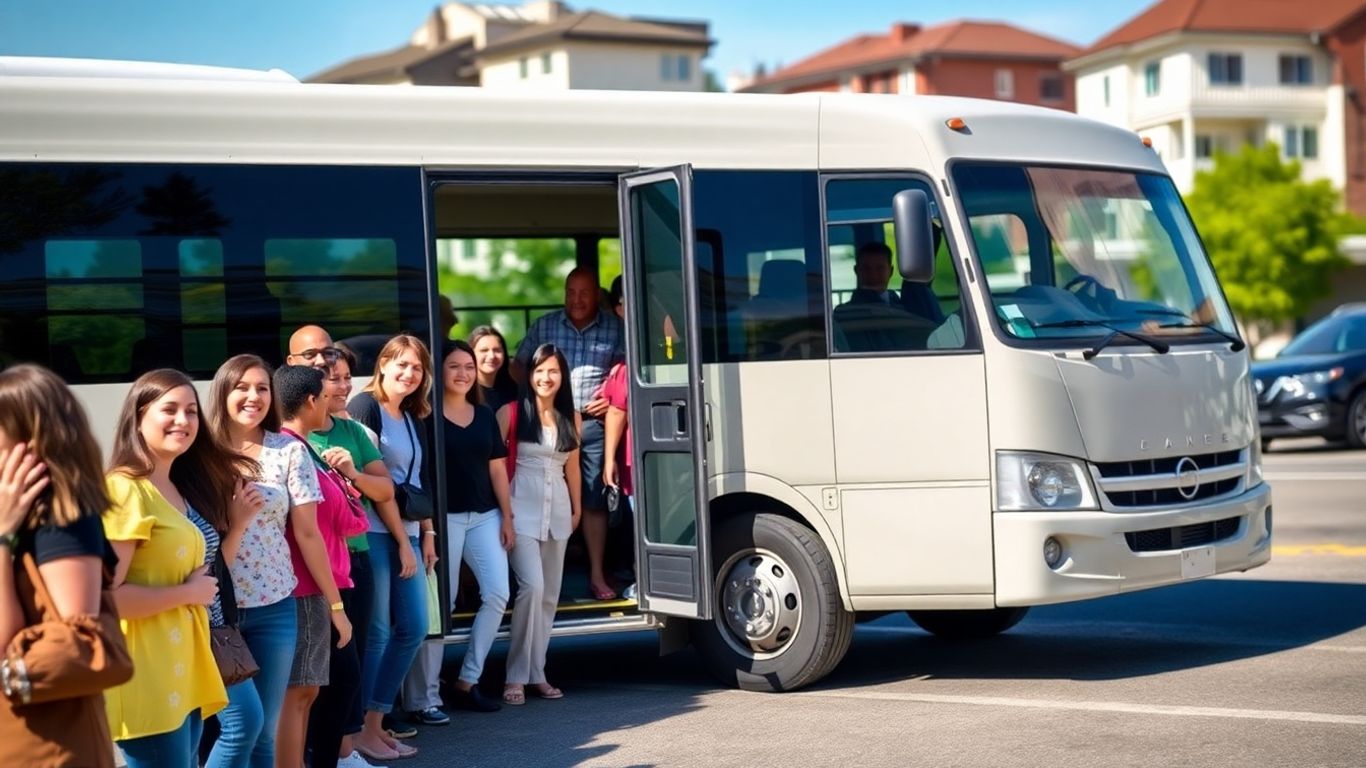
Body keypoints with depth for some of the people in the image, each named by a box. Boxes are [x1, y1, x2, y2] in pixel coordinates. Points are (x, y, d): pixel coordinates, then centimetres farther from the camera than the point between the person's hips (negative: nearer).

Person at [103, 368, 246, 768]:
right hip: (147, 679, -9)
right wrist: (188, 593, -14)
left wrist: (238, 517, 9)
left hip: (184, 671, 10)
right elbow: (104, 596, -24)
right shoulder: (125, 491, -16)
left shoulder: (181, 487, 14)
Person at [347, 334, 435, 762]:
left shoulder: (414, 419, 17)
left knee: (412, 628, 7)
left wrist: (427, 534, 11)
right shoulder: (365, 407, -7)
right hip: (373, 533, -8)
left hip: (405, 533, 8)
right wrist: (404, 541, -11)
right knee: (376, 632, -7)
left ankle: (376, 723, 15)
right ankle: (359, 730, 1)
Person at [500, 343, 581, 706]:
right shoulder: (512, 413, -4)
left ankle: (537, 673, 16)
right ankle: (516, 676, -10)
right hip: (522, 508, -5)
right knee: (532, 586, -18)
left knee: (550, 594, 8)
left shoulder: (570, 418, 9)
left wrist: (577, 508, 18)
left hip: (557, 510, 5)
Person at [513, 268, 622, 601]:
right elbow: (518, 367, 9)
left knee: (595, 500, 3)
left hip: (593, 424, 0)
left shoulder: (614, 329, 3)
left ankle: (597, 575, 9)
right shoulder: (543, 326, 5)